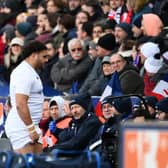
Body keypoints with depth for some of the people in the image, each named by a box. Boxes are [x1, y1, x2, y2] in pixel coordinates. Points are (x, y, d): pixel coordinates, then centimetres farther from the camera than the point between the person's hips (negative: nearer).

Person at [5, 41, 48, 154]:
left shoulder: (29, 72, 18)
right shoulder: (25, 74, -15)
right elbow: (20, 104, -23)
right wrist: (31, 129, -21)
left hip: (30, 127, 10)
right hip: (22, 128, -10)